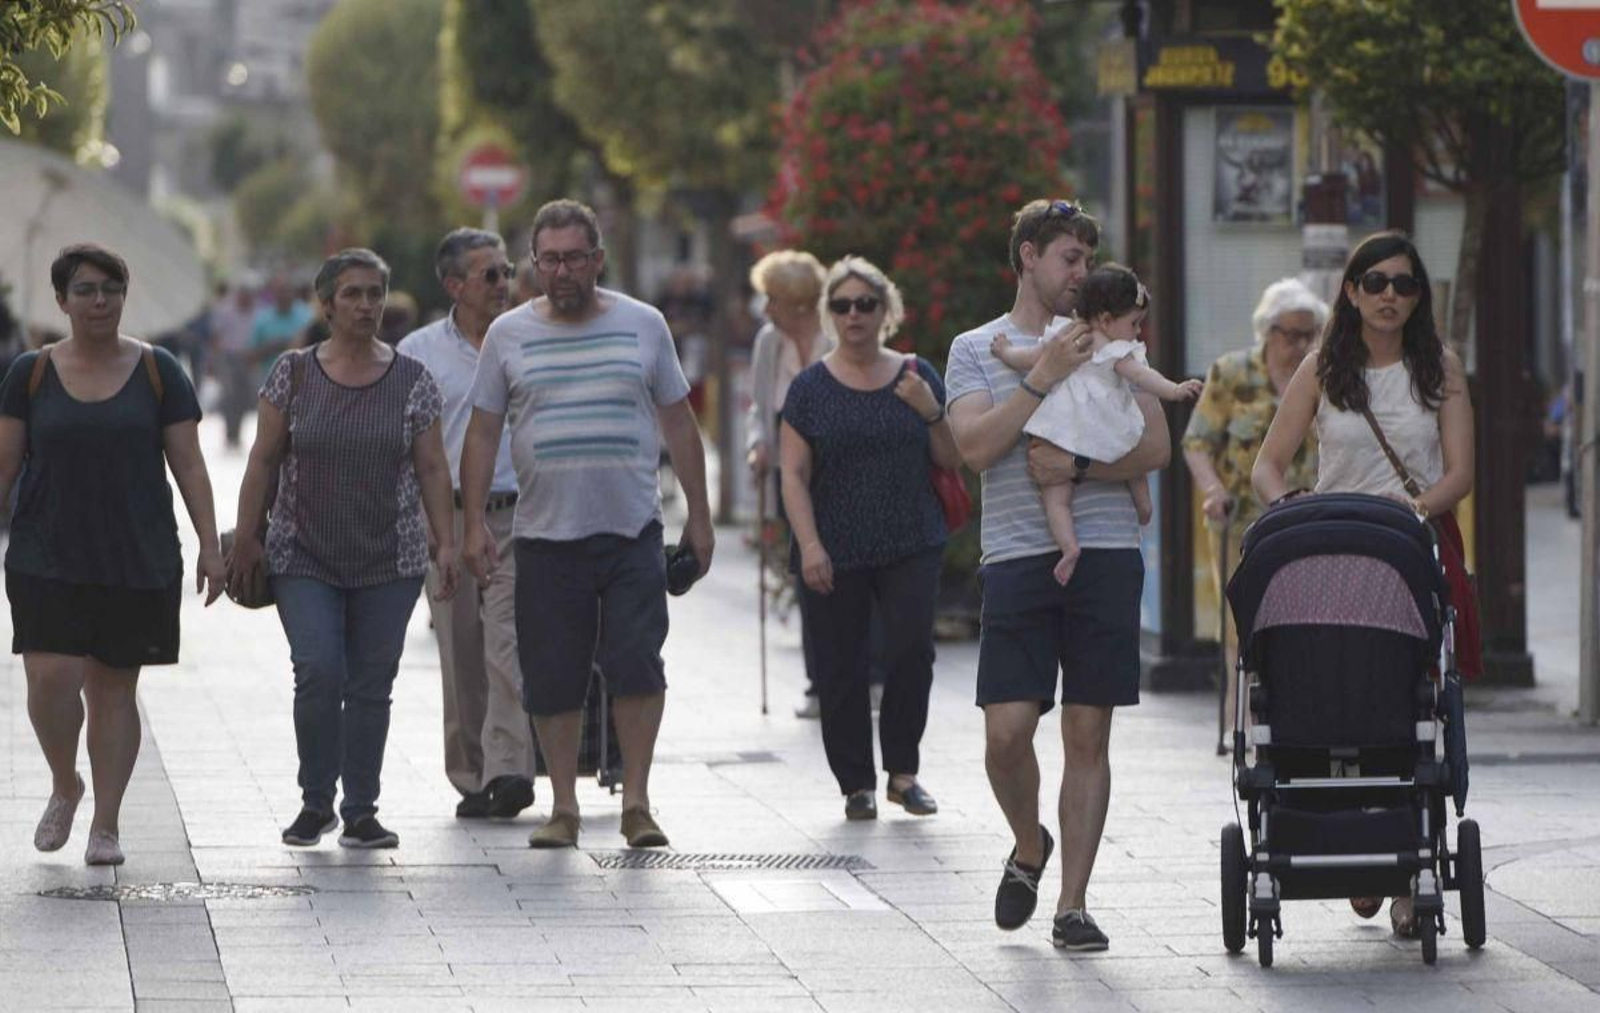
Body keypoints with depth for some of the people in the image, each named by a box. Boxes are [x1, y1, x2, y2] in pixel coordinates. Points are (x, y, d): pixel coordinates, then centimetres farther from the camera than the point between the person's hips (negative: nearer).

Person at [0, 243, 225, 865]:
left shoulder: (157, 372, 3)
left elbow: (188, 465, 4)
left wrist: (210, 546, -2)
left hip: (137, 561, 0)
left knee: (114, 687, 3)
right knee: (51, 677, -14)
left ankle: (106, 823, 12)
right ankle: (64, 784, 13)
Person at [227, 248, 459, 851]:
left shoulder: (412, 381, 3)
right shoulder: (293, 374, 1)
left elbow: (432, 469, 4)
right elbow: (264, 461, 4)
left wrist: (446, 542, -2)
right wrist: (247, 536, 1)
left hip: (390, 562, 1)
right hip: (304, 560, -1)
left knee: (371, 686, 2)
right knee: (318, 674, -14)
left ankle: (361, 812, 11)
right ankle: (316, 803, 2)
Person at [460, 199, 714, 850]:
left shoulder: (642, 325, 7)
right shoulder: (509, 335, 6)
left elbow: (678, 425, 12)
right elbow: (483, 434, 8)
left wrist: (699, 517, 9)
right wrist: (474, 524, 0)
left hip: (633, 531, -1)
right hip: (545, 533, 1)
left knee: (636, 665, -11)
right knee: (552, 681, 2)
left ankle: (636, 802, -3)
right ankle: (564, 808, 13)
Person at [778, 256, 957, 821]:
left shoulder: (915, 377, 9)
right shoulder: (812, 387, 4)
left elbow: (953, 460, 11)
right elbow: (794, 476, 0)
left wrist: (931, 412, -7)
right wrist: (809, 545, -11)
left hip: (911, 547, 1)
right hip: (835, 553, -1)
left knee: (912, 650, -13)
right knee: (840, 670, -1)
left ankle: (903, 771, 3)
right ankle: (857, 784, 11)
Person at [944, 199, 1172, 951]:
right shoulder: (975, 349, 10)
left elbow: (1156, 447, 4)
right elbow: (976, 446, -6)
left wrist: (1077, 467, -10)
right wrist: (1044, 376, -12)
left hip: (1105, 554, 1)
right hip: (1017, 556, -1)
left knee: (1088, 734, 0)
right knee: (1007, 732, -9)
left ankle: (1072, 904, 4)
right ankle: (1029, 847, 21)